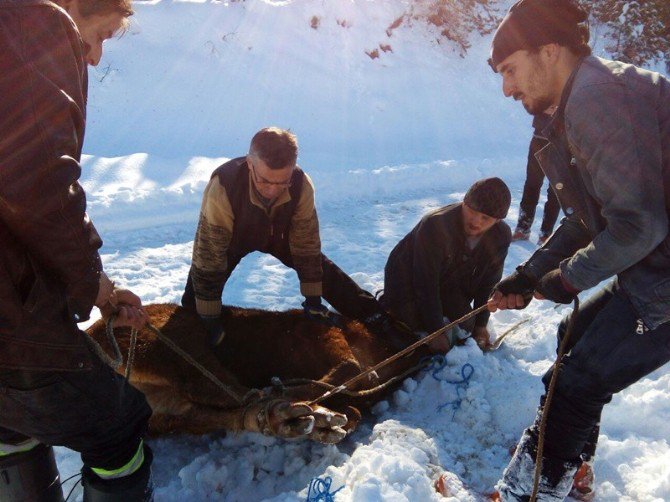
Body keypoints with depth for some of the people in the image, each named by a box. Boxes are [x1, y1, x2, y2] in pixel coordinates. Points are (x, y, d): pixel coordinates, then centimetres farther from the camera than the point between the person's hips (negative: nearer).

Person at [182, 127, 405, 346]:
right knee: (206, 267, -22)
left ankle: (371, 313, 12)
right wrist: (211, 321, -29)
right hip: (233, 237, -1)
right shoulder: (223, 187, -44)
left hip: (279, 234, 2)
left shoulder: (301, 185, -35)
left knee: (322, 268, -2)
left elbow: (306, 245, -20)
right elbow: (208, 258, -36)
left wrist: (313, 300, -13)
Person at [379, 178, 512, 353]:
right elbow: (426, 283, -32)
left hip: (449, 285, 5)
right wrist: (435, 331, -29)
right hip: (408, 278, -5)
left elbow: (489, 282, -4)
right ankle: (387, 302, 15)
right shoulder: (435, 225, -37)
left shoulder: (501, 237, -18)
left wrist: (480, 324, -2)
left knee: (465, 327, -9)